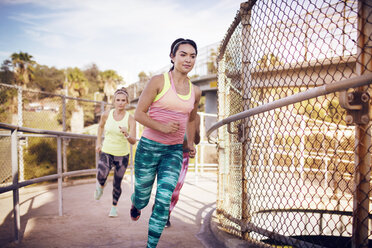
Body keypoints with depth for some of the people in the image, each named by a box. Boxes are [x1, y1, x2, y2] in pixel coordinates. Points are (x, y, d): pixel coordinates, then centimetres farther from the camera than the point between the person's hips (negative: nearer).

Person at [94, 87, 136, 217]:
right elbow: (101, 126, 16)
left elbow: (133, 141, -19)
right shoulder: (106, 114, -7)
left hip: (122, 155, 0)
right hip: (106, 152, 1)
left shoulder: (130, 119, -14)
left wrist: (126, 134, -39)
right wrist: (98, 143, 12)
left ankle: (114, 206, 34)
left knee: (117, 183, 8)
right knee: (101, 177, -24)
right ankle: (100, 185, 14)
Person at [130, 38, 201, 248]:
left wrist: (191, 143, 18)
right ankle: (135, 204, 52)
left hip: (174, 151, 3)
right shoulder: (158, 81, -9)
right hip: (149, 146, -3)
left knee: (163, 200, -6)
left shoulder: (196, 92, 7)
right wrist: (161, 126, -23)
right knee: (142, 196, 13)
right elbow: (139, 114, -10)